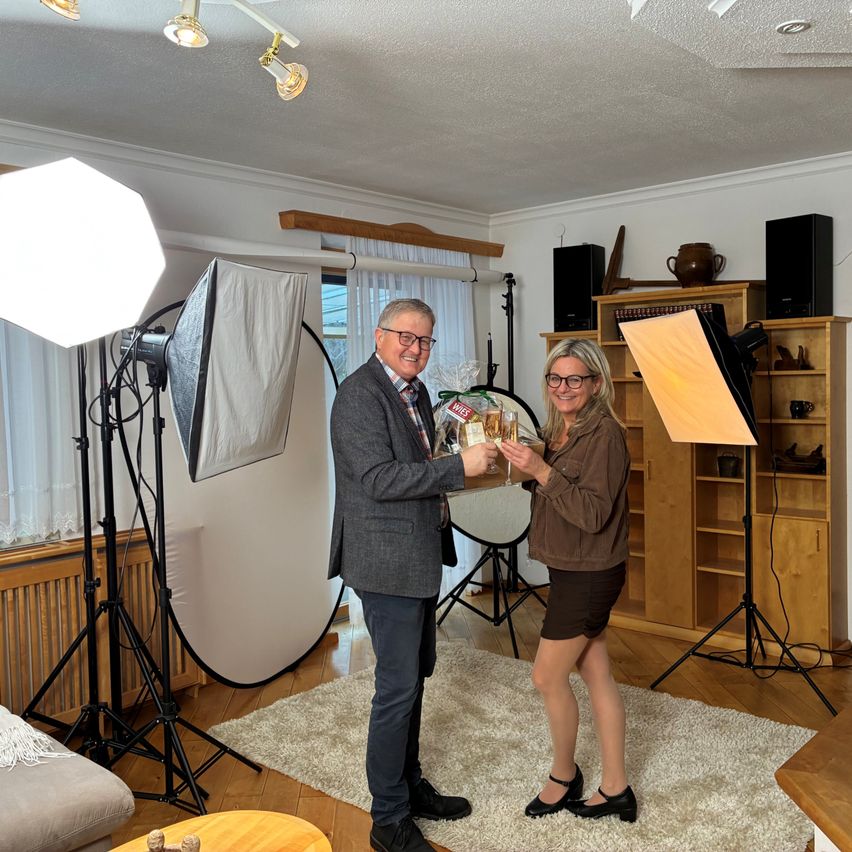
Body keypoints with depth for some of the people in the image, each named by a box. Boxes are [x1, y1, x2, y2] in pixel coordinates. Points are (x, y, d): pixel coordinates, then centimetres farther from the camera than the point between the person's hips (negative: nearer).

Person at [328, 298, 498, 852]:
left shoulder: (415, 392, 13)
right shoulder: (360, 394, -16)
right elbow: (378, 479, -25)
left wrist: (469, 454, 7)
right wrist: (459, 467, -25)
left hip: (421, 557, 10)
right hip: (388, 562, -10)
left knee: (415, 675, 19)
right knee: (399, 686, -2)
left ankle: (410, 785, 36)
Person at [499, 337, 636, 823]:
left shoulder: (604, 434, -18)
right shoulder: (562, 431, 8)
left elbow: (593, 514, -24)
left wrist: (542, 471, -29)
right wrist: (526, 469, -1)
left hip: (589, 574, -9)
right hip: (573, 570, 9)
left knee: (548, 677, 3)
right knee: (596, 675, 14)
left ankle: (564, 776, 26)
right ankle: (615, 789, 26)